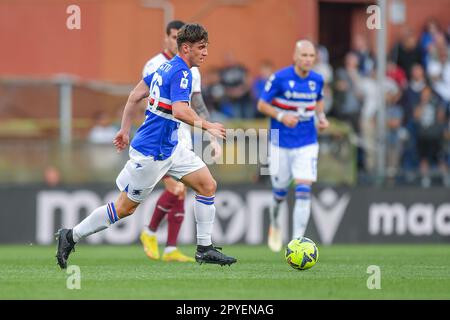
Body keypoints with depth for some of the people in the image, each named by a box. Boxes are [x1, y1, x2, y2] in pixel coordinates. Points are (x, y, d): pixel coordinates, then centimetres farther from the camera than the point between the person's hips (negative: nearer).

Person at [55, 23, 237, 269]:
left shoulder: (167, 67, 10)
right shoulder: (181, 73, -18)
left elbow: (135, 96, 17)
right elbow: (180, 111, -32)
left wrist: (125, 129, 22)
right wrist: (207, 126, -20)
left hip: (170, 147, 10)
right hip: (151, 153, -10)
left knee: (208, 185, 4)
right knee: (125, 207, 0)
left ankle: (204, 249, 9)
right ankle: (71, 237, 11)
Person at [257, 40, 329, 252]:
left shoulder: (317, 80, 0)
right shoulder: (280, 78, -12)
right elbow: (262, 104, -6)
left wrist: (321, 117, 1)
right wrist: (281, 116, -22)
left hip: (307, 144, 2)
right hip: (280, 144, -2)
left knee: (304, 191, -12)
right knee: (280, 191, 9)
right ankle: (274, 220, 44)